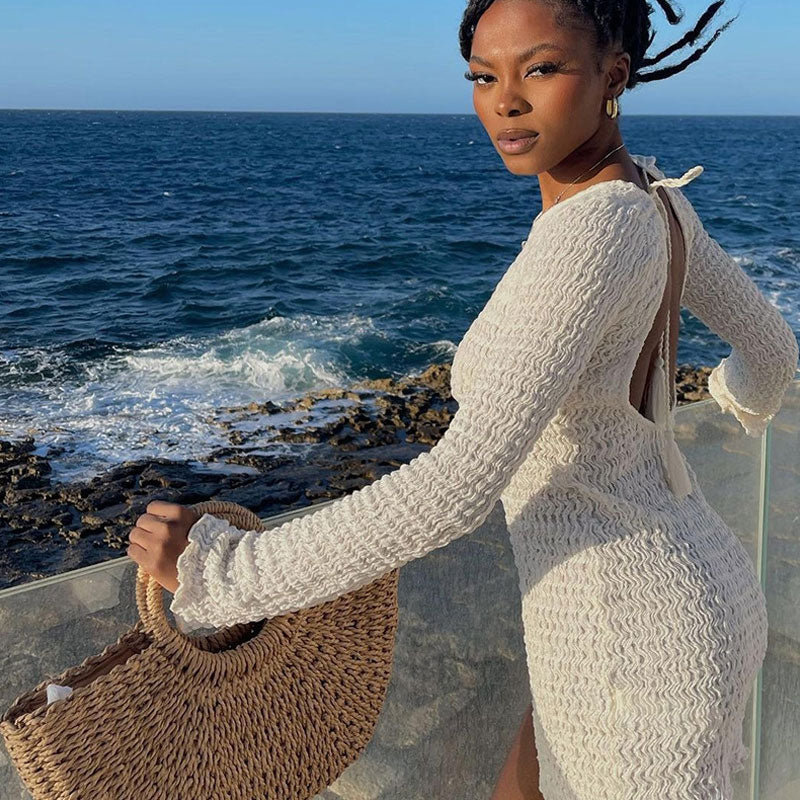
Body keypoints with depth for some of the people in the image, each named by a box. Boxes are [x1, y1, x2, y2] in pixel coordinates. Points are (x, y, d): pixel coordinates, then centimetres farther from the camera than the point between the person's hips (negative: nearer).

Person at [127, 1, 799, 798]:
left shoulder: (591, 232, -28)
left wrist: (221, 569, -25)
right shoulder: (652, 201, 0)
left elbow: (459, 484, -32)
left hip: (636, 642, -9)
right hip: (681, 584, 9)